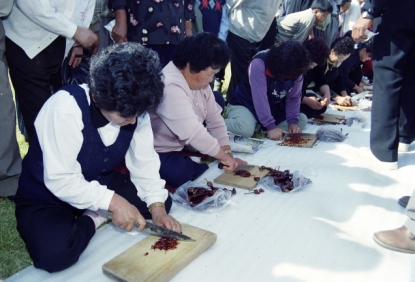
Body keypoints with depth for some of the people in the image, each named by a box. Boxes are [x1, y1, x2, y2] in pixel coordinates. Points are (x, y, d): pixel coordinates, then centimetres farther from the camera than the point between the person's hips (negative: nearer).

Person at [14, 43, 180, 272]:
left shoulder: (135, 109, -16)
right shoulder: (66, 107, -31)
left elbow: (144, 162, -8)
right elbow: (60, 180, -31)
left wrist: (157, 207, -19)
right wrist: (113, 201, -32)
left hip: (100, 185, 5)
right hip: (47, 197, -4)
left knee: (163, 201, -9)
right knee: (54, 252, -33)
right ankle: (90, 223, -3)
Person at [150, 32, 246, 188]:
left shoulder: (198, 79, -2)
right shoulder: (170, 87, -33)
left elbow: (214, 118, -3)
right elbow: (192, 132, -38)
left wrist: (228, 153, -10)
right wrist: (224, 156, -27)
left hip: (182, 143, 10)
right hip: (158, 153, -10)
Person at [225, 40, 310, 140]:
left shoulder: (296, 70, -11)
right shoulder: (259, 64, -29)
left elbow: (294, 98, -3)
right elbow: (260, 98, -32)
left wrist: (293, 122, -17)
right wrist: (271, 126, -34)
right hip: (244, 104, -7)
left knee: (302, 120, -5)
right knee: (246, 129, -37)